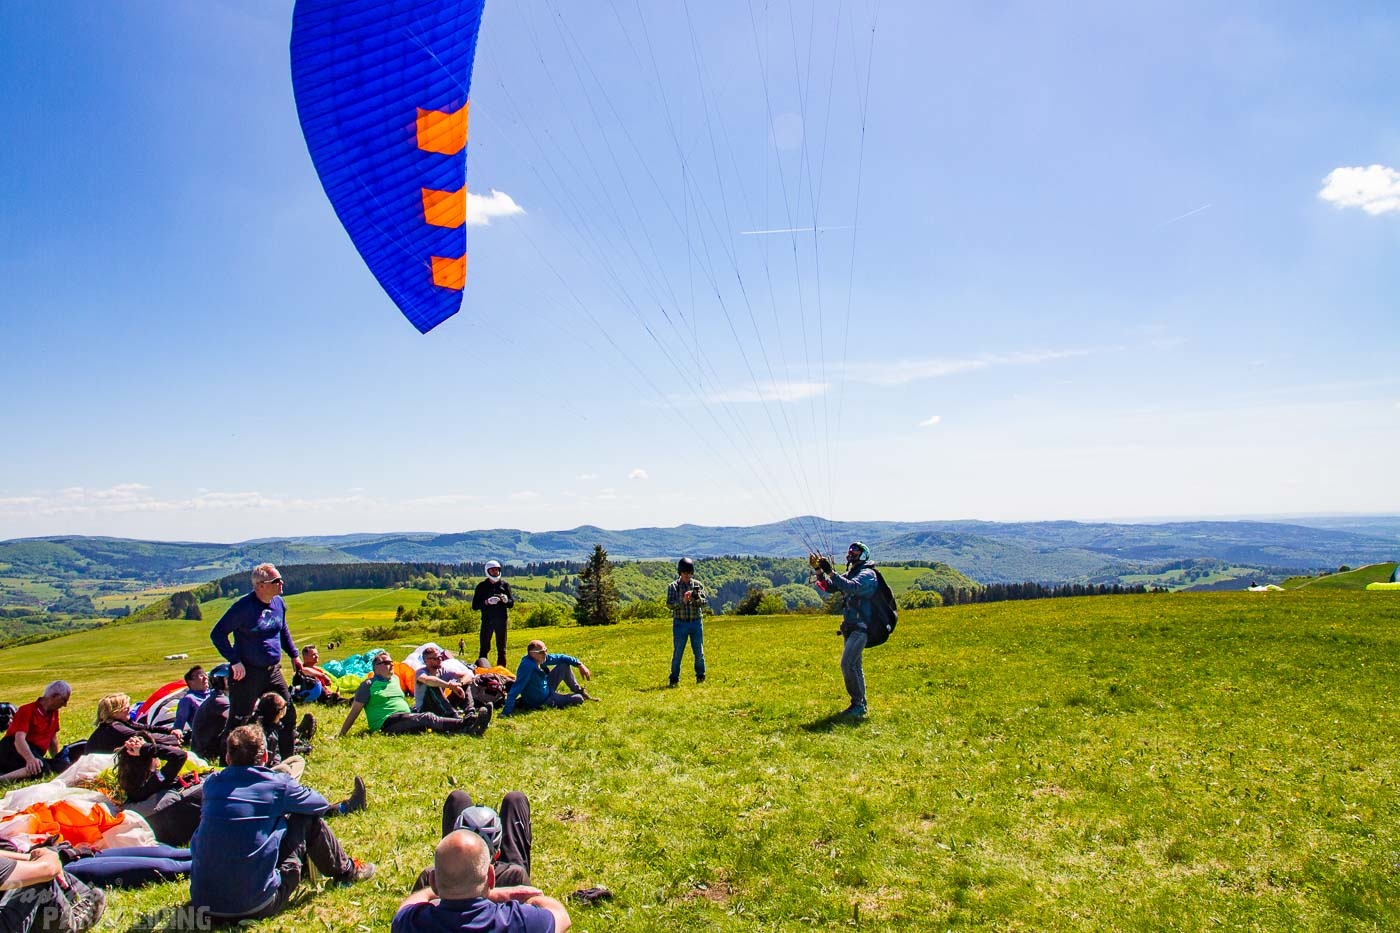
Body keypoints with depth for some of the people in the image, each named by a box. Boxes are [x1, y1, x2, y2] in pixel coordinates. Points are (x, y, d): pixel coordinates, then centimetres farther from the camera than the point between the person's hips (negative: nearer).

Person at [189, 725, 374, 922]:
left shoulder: (211, 783, 3)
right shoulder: (276, 783, -10)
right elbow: (321, 805, 8)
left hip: (201, 903, 6)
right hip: (255, 907, -5)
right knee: (307, 819, 9)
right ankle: (345, 871, 30)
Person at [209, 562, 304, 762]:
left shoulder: (279, 603, 4)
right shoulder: (244, 606, -18)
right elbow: (217, 634, -16)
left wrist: (294, 655, 17)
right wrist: (234, 661, -21)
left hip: (273, 671, 7)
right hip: (247, 673, -7)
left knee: (288, 715, 11)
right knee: (238, 722, 2)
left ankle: (288, 760, 24)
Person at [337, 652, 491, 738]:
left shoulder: (395, 680, 25)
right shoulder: (368, 685, 6)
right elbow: (354, 711, 4)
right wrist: (341, 735, -1)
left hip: (406, 721, 6)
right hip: (388, 723, -6)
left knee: (427, 720, -25)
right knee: (427, 718, -29)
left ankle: (467, 728, -47)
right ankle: (467, 723, -47)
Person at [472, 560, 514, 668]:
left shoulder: (505, 585, 9)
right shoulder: (482, 586, 5)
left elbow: (512, 602, 8)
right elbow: (474, 605, 0)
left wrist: (506, 600, -15)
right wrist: (487, 602, -17)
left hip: (501, 620, 2)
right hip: (487, 620, -2)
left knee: (501, 648, 7)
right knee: (484, 648, -3)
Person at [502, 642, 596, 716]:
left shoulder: (540, 659, -12)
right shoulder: (527, 666, -36)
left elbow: (560, 658, -1)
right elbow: (515, 689, -40)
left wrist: (579, 665, -9)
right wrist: (506, 713, -42)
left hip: (547, 688, 8)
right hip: (541, 702, -8)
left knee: (565, 665, 2)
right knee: (579, 699, -11)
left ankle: (579, 691, 20)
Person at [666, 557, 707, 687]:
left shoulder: (698, 585, 4)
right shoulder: (673, 586, -1)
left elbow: (704, 603, -2)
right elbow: (669, 604, -8)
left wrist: (697, 598, -23)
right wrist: (682, 601, -23)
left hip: (696, 622, 2)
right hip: (680, 623, -2)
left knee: (699, 652, 6)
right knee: (677, 652, 1)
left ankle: (700, 677, 19)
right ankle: (674, 679, 11)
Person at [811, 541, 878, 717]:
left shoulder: (867, 574, -12)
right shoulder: (849, 574, 15)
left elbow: (852, 587, -31)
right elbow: (830, 587, 9)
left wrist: (831, 572, -35)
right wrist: (818, 570, -5)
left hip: (861, 627, -9)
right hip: (850, 627, 9)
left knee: (847, 664, -15)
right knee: (854, 666, 13)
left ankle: (858, 704, -7)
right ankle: (861, 704, 22)